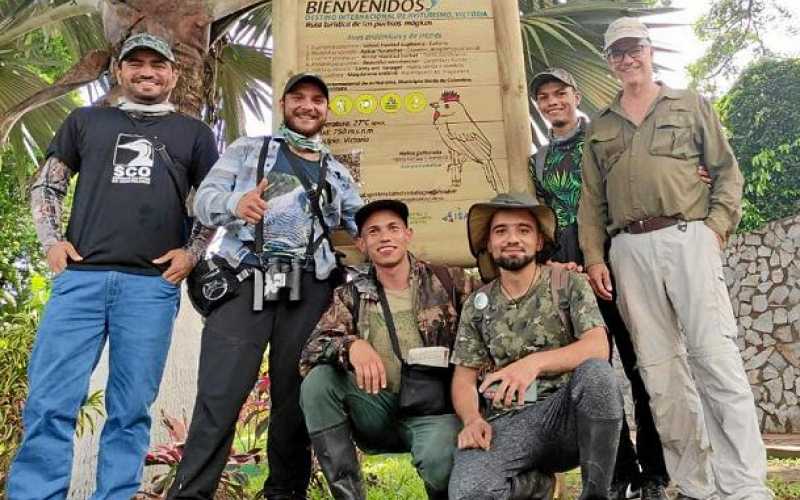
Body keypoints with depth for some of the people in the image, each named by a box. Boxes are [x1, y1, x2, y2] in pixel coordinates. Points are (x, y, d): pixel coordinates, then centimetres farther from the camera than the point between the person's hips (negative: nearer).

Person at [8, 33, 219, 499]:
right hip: (80, 275, 1)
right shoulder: (86, 120, 19)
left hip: (152, 285, -1)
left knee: (130, 410, 3)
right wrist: (51, 239, 3)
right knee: (50, 403, -2)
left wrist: (191, 252, 0)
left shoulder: (193, 133, 17)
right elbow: (46, 185, 19)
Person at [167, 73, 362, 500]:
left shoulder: (337, 173, 24)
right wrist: (235, 203, -19)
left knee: (295, 397, 4)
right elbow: (204, 197, 4)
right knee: (219, 396, -10)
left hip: (308, 291, 3)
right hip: (245, 281, -2)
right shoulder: (247, 150, 16)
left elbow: (361, 228, 21)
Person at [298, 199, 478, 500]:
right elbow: (311, 351, -7)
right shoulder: (350, 296, 6)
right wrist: (351, 344, -27)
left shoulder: (448, 281, 3)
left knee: (437, 459, -33)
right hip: (380, 411, 3)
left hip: (434, 409, -2)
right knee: (317, 379, -21)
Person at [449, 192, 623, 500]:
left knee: (595, 371, -34)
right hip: (506, 424, 1)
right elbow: (464, 377, 10)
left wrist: (535, 362, -29)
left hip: (565, 413, -1)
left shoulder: (569, 284, 4)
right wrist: (472, 419, -13)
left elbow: (597, 348, -11)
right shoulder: (476, 304, 12)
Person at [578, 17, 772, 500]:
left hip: (687, 236, -2)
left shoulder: (691, 104, 15)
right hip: (629, 249, 3)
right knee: (660, 366, 1)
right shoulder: (599, 126, 20)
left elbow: (727, 169, 9)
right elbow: (592, 199, 14)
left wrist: (718, 225, -6)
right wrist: (594, 257, 4)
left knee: (715, 356, -12)